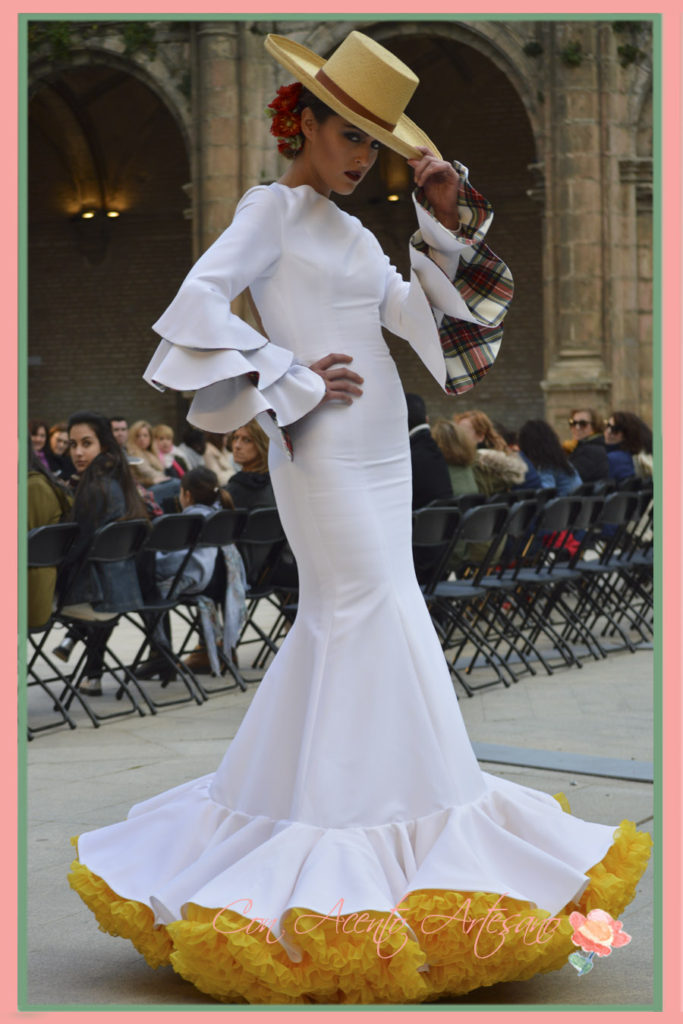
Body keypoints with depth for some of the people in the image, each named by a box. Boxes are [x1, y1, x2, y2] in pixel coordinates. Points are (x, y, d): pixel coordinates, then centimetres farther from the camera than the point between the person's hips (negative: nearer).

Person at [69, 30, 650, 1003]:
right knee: (377, 620, -11)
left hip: (381, 456, 9)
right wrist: (291, 378, -16)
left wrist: (448, 220, 3)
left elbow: (428, 315, 13)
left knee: (336, 629, 11)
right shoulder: (272, 207, -4)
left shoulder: (354, 234, 18)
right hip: (324, 455, -9)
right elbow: (200, 301, -17)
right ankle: (409, 838, -8)